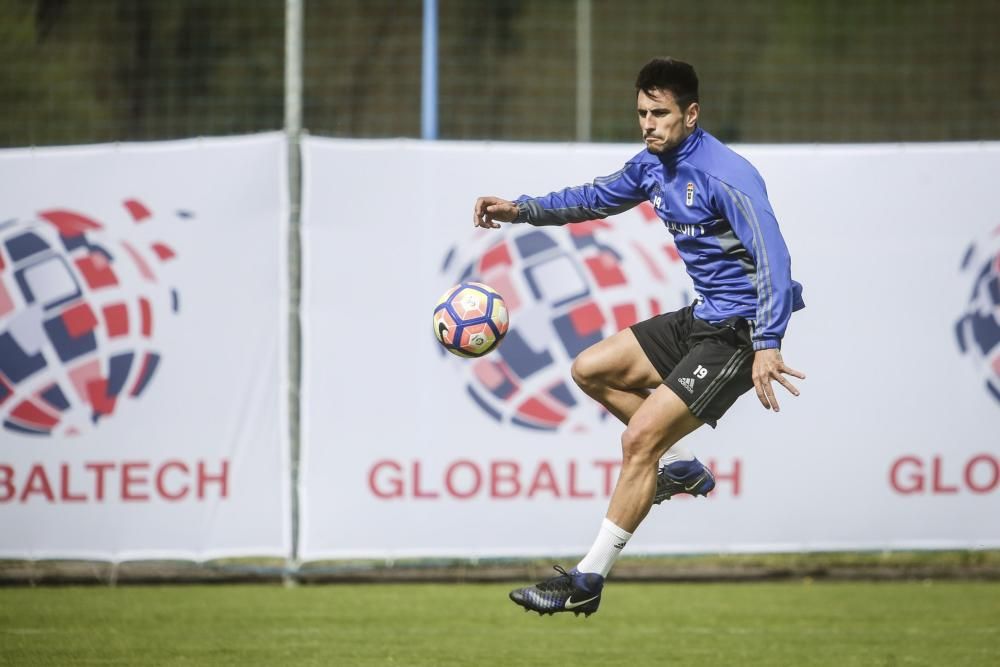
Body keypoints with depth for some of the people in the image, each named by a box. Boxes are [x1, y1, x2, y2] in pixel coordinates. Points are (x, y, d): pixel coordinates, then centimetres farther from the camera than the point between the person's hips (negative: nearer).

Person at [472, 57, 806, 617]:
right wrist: (521, 209, 14)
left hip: (740, 333, -10)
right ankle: (682, 469, 18)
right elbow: (597, 198, 26)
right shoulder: (653, 165, 6)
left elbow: (772, 257, -31)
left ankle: (589, 580, -9)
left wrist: (767, 346, -41)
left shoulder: (725, 175, -22)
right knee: (592, 370, 16)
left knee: (640, 439, -16)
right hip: (701, 319, 10)